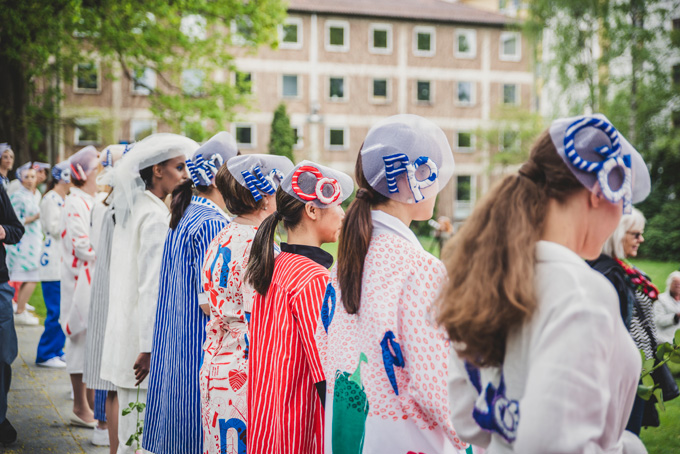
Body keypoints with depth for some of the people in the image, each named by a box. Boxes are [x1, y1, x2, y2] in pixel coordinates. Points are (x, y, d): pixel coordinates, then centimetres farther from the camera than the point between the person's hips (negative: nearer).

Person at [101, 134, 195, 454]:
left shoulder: (131, 209, 14)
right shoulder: (156, 216, -15)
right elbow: (151, 285, -19)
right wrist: (149, 347, -19)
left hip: (123, 325, 9)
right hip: (141, 335, -9)